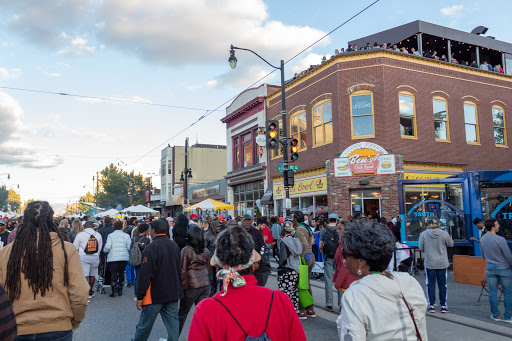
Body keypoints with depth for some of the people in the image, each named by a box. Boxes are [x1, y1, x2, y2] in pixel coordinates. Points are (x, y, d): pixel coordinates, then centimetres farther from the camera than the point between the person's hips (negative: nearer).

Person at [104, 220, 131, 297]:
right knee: (121, 273, 11)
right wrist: (129, 255, 18)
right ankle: (120, 290, 15)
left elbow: (107, 247, -5)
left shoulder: (110, 235, -1)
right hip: (124, 258, 2)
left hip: (113, 258, -2)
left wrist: (105, 251, 15)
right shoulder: (126, 236, 3)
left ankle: (114, 291, -4)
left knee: (114, 273, 0)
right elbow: (129, 247, 0)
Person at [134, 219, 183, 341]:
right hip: (174, 294, 6)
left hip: (155, 295, -6)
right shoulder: (175, 246, 7)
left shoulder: (151, 248, -16)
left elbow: (145, 274, -17)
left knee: (145, 324, 12)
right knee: (173, 324, 10)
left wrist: (140, 296, -11)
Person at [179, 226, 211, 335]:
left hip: (191, 285, -4)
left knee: (182, 313, 9)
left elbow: (182, 270, -6)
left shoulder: (186, 250, -9)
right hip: (205, 285, 4)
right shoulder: (206, 251, 5)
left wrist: (180, 284, 3)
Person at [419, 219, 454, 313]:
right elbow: (451, 244, 6)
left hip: (429, 263, -1)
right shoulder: (444, 234, -7)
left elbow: (421, 248, -1)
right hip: (442, 263, 1)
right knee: (442, 284, 9)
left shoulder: (423, 234, -7)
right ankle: (443, 305, 13)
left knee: (430, 284, 6)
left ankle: (431, 305, 8)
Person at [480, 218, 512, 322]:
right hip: (504, 268, -5)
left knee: (492, 292, 9)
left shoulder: (482, 239, 2)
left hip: (490, 268, 5)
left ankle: (495, 315, 16)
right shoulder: (500, 239, -19)